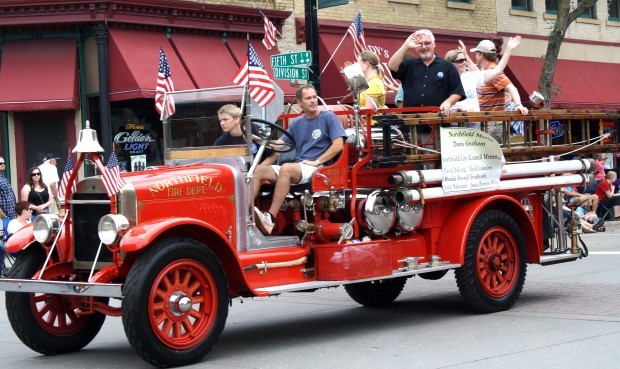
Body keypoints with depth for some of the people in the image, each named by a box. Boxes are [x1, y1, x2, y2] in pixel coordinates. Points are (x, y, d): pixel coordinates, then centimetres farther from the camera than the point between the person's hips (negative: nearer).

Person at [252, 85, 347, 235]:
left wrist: (316, 162, -13)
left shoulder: (328, 117, 2)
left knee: (286, 168, -36)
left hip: (317, 169, -7)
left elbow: (338, 145, -8)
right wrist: (262, 165, 2)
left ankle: (270, 218, -43)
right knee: (258, 170, -11)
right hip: (297, 168, 7)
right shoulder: (296, 123, 18)